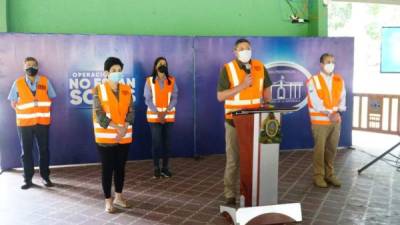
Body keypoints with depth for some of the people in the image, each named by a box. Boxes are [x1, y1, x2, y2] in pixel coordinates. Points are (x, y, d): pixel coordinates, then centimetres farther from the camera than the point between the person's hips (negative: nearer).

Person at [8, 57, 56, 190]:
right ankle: (28, 179, 14)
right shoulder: (18, 83, 0)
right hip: (24, 123, 0)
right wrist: (23, 113, -2)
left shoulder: (45, 82, 2)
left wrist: (43, 112, 0)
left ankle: (45, 177, 19)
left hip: (42, 122, 1)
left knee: (44, 150, 7)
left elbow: (50, 99, 8)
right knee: (26, 151, 5)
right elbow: (13, 102, 6)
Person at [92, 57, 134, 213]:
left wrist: (124, 129, -14)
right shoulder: (99, 90, -5)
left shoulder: (127, 89, 6)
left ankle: (118, 197, 27)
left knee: (120, 167, 12)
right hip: (105, 137, -4)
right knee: (107, 168, 3)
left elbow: (131, 112, 3)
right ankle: (108, 200, 14)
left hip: (124, 137, 4)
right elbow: (99, 114, -12)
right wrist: (117, 128, -19)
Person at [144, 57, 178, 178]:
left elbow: (174, 98, 0)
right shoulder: (149, 81, 0)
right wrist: (157, 113, -14)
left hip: (169, 115, 2)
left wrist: (165, 112, -12)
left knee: (167, 142, 3)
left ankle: (165, 167, 12)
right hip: (154, 116, -2)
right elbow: (148, 100, -4)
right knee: (156, 142, -4)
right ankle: (156, 168, 5)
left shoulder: (172, 80, 5)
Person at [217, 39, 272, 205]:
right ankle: (230, 195, 11)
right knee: (233, 159, 2)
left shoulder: (260, 67, 4)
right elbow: (220, 96, -13)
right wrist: (241, 86, -19)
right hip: (235, 120, -3)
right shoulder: (227, 69, -8)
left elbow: (266, 89, 18)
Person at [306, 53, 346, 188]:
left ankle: (329, 174, 21)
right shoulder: (313, 81, -5)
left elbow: (342, 98, 7)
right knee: (319, 149, 0)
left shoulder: (339, 80, 11)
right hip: (320, 121, -4)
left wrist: (338, 112, -10)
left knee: (332, 149, 9)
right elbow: (315, 102, -13)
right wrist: (329, 113, -21)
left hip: (336, 121, 5)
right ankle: (318, 176, 10)